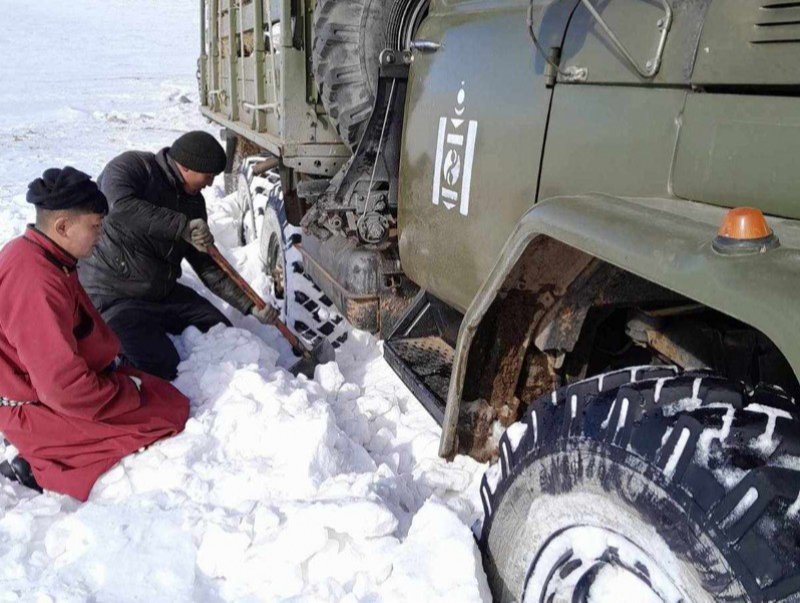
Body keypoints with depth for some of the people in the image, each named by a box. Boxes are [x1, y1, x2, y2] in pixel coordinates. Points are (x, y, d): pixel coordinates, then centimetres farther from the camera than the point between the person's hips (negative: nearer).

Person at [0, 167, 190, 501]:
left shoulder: (31, 254, 2)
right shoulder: (36, 282, -31)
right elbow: (65, 389, -30)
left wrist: (108, 359, 6)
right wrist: (130, 391, -17)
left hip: (44, 386, 10)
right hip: (38, 410, -10)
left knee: (161, 391, 16)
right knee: (170, 413, -8)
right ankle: (44, 469, -5)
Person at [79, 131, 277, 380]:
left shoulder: (193, 201, 5)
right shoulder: (131, 166, -13)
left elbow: (207, 266, 7)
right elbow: (119, 206, -37)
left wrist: (251, 305, 1)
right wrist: (183, 227, -34)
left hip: (164, 293, 7)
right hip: (114, 297, -7)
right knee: (163, 367, -21)